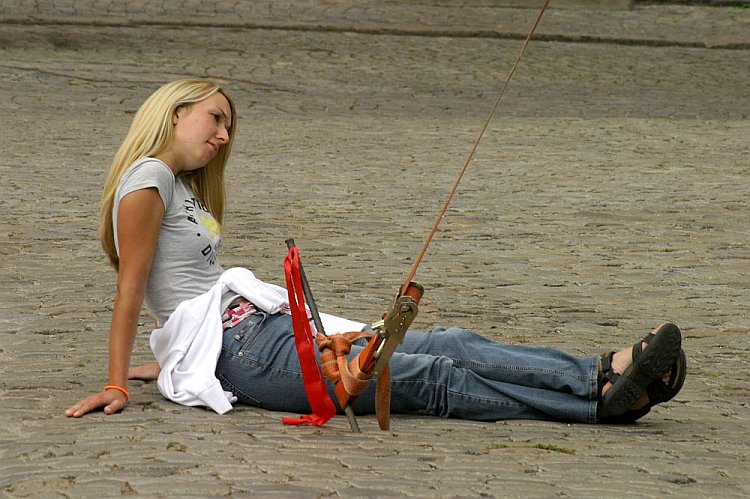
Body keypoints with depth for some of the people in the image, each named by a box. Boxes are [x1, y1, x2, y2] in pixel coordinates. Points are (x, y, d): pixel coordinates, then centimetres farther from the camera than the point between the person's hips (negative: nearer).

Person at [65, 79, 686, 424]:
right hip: (237, 346, -9)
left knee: (447, 344, -9)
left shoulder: (184, 188, 26)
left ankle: (603, 376, -21)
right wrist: (116, 384, -10)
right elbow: (130, 287, -8)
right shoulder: (147, 179, -3)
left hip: (266, 325, 9)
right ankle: (600, 394, -28)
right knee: (434, 376, -20)